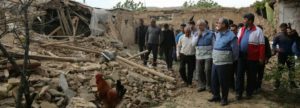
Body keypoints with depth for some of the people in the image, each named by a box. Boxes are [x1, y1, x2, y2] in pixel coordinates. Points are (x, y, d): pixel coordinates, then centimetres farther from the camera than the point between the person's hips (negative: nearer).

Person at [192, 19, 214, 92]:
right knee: (199, 71, 6)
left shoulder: (210, 34, -3)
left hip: (208, 56, -4)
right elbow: (193, 43, 1)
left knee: (208, 71, -5)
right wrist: (198, 35, -8)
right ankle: (202, 85, 19)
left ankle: (208, 86, 10)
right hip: (199, 56, 4)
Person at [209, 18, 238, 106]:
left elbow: (235, 50, -10)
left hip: (224, 63, -7)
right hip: (215, 62, 7)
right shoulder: (217, 34, 10)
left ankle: (224, 98, 18)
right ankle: (216, 96, 29)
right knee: (214, 81, 13)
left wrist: (231, 61, 0)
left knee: (223, 82, 3)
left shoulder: (231, 36, -14)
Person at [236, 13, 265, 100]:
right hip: (241, 57, 4)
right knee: (239, 75, 4)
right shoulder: (241, 30, 9)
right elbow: (237, 42, 13)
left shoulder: (258, 31, -7)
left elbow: (261, 45, -8)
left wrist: (261, 58, -10)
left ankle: (249, 92, 22)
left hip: (252, 58, -4)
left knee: (251, 76, 8)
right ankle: (239, 92, 13)